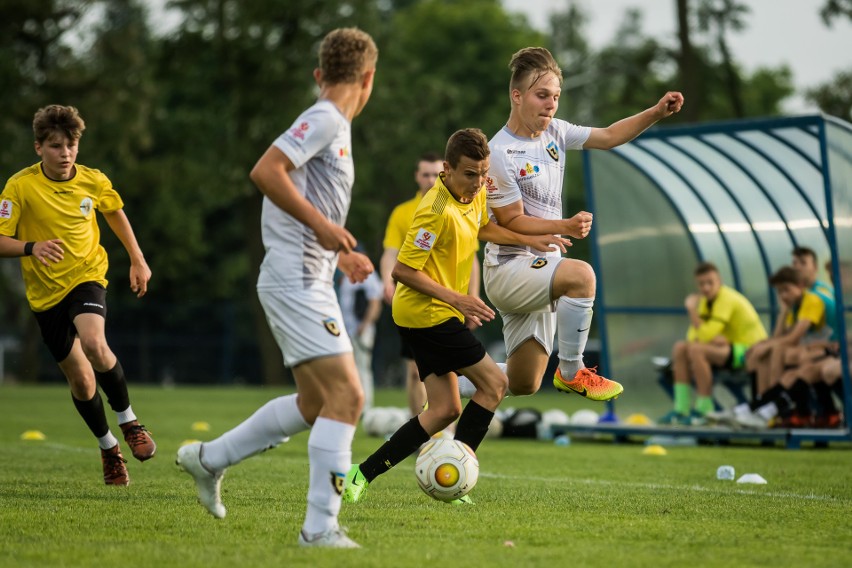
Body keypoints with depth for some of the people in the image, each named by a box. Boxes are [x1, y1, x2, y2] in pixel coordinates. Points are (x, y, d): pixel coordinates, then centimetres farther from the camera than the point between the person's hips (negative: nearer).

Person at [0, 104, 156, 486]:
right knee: (80, 379, 4)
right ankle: (107, 447, 29)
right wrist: (31, 247, -35)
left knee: (94, 344, -30)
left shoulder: (94, 182, -6)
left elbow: (115, 212, 16)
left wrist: (137, 260, 17)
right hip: (46, 292, 0)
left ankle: (127, 420, -7)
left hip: (87, 276, 0)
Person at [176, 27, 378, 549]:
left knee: (315, 403, 16)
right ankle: (321, 527, -15)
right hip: (297, 282, -10)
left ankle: (209, 458, 28)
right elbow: (265, 172, -23)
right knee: (347, 395, -15)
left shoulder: (332, 127, 18)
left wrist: (342, 256, 19)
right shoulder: (326, 120, -10)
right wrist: (323, 225, -22)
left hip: (307, 281, 10)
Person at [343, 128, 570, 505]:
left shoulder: (475, 194, 5)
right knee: (494, 383, -5)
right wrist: (455, 298, -26)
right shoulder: (437, 211, -24)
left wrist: (529, 241, 17)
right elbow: (402, 270, -23)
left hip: (428, 316, 9)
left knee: (445, 410, 5)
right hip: (427, 314, -9)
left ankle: (363, 473, 3)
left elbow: (482, 228, 28)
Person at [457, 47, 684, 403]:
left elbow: (608, 137, 9)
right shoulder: (499, 153, -18)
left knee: (522, 386, 10)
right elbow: (512, 222, -18)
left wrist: (656, 113, -5)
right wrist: (565, 227, -30)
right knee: (580, 275, -35)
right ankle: (571, 372, -18)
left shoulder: (554, 132, 4)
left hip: (540, 266, 8)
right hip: (508, 269, -8)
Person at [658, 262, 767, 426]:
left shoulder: (726, 299, -20)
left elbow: (706, 335, -28)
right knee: (680, 348, 0)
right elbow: (692, 336, 6)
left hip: (750, 351, -9)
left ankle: (704, 409, -19)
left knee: (696, 350, -28)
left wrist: (691, 310, -21)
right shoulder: (706, 300, 7)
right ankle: (681, 409, -3)